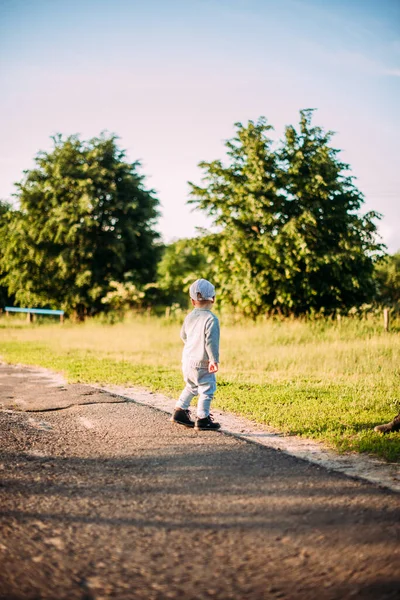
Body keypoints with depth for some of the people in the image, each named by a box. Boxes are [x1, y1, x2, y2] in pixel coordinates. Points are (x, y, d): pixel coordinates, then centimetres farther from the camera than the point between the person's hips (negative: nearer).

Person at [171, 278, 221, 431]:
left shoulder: (189, 317, 8)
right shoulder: (211, 319, -16)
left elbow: (183, 335, 21)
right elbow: (211, 342, -22)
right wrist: (214, 360, -20)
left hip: (187, 360, 8)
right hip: (201, 364, -8)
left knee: (191, 387, 24)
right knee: (207, 390, 1)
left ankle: (180, 411, 26)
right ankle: (202, 419, 4)